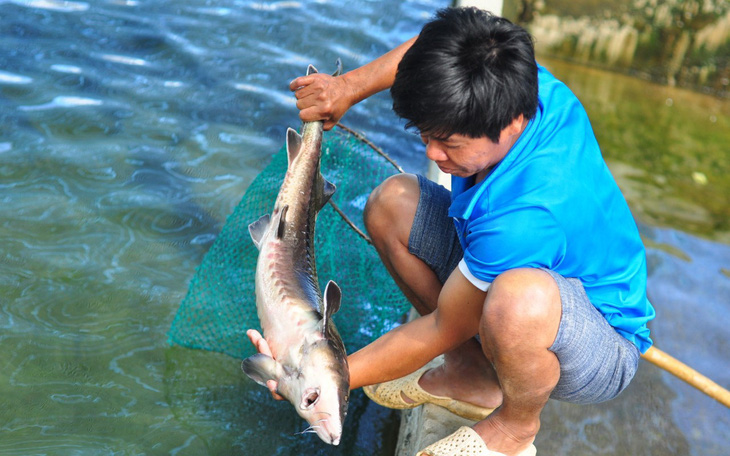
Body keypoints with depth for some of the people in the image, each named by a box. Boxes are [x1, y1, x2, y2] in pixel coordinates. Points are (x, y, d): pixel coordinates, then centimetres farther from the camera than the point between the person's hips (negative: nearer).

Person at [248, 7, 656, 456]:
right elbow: (427, 48, 4)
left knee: (519, 299, -45)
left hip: (603, 350, -7)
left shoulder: (525, 216, -40)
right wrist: (350, 86, -6)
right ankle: (471, 373, 5)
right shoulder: (532, 84, -18)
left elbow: (438, 331, -26)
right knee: (390, 203, -5)